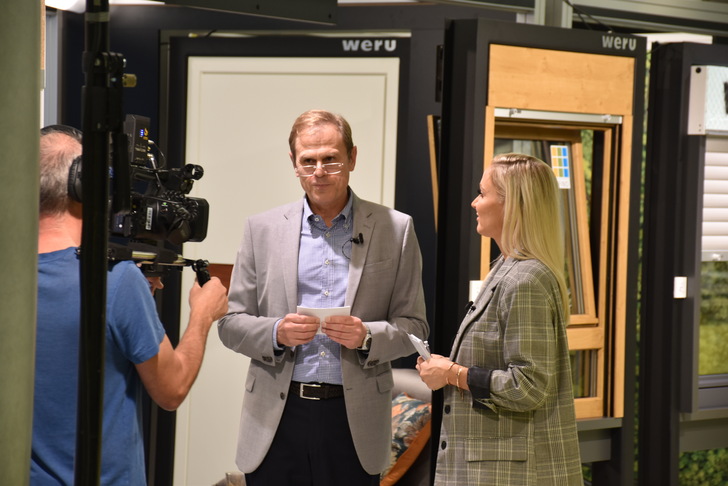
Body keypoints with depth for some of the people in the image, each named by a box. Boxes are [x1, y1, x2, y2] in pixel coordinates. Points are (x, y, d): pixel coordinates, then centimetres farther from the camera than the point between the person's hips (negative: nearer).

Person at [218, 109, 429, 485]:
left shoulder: (394, 229, 5)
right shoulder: (263, 229, 8)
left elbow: (414, 326, 5)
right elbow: (231, 323, 8)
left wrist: (367, 336, -15)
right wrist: (275, 333, -13)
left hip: (354, 421, -1)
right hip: (278, 416, 1)